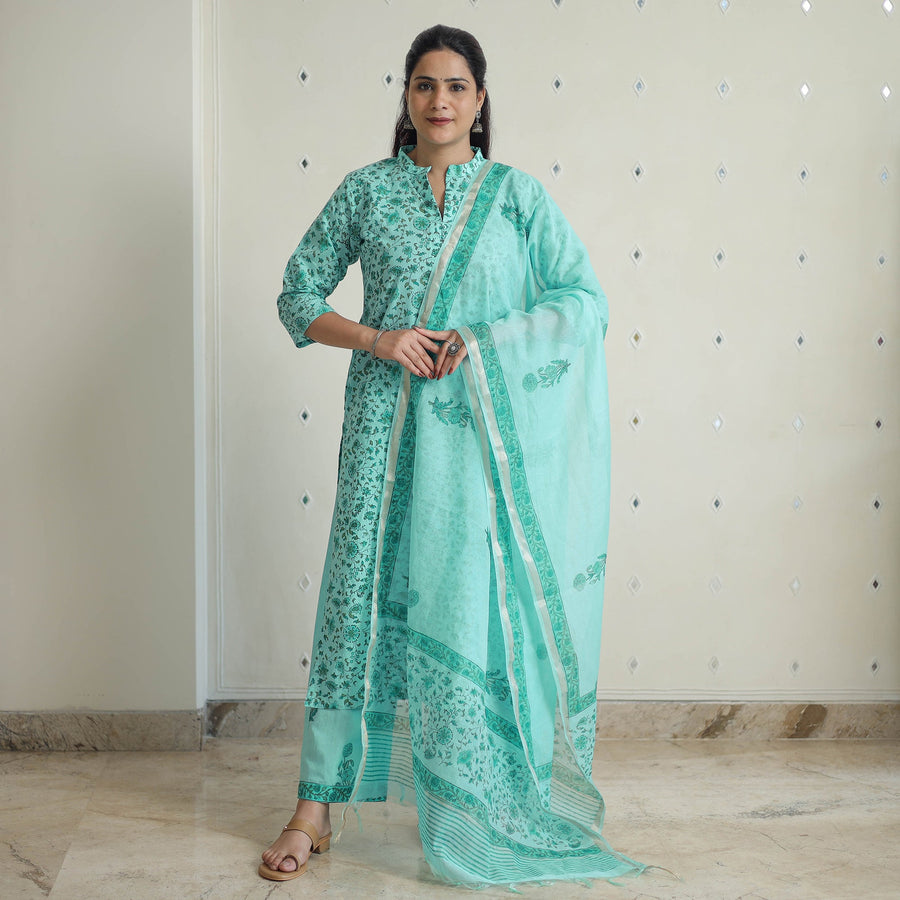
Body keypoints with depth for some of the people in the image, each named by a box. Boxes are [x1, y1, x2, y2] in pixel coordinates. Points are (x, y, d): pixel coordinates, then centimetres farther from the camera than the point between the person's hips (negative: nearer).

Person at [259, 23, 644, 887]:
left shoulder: (518, 194, 6)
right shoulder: (367, 190, 8)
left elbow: (586, 303, 1)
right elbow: (299, 296, 9)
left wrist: (483, 342, -11)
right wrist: (378, 339, -7)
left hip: (483, 427, 0)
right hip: (386, 420, 1)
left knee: (478, 598, 1)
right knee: (361, 590, 0)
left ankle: (480, 814, 16)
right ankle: (317, 805, 11)